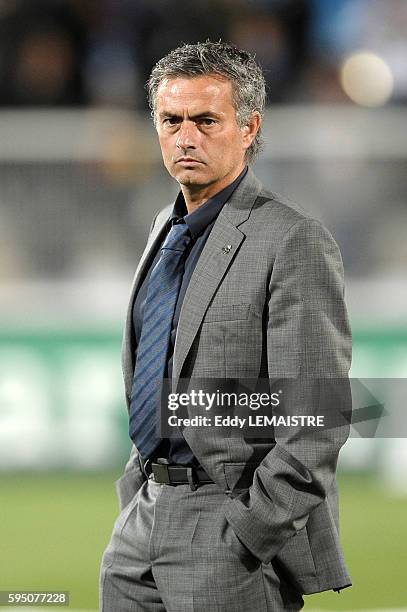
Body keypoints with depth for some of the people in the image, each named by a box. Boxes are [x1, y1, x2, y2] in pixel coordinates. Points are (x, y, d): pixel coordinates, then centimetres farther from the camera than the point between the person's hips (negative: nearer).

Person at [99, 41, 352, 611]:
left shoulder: (295, 242, -14)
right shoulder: (169, 227, 13)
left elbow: (316, 423, -18)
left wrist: (245, 541, -19)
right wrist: (139, 489, 16)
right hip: (144, 519, 8)